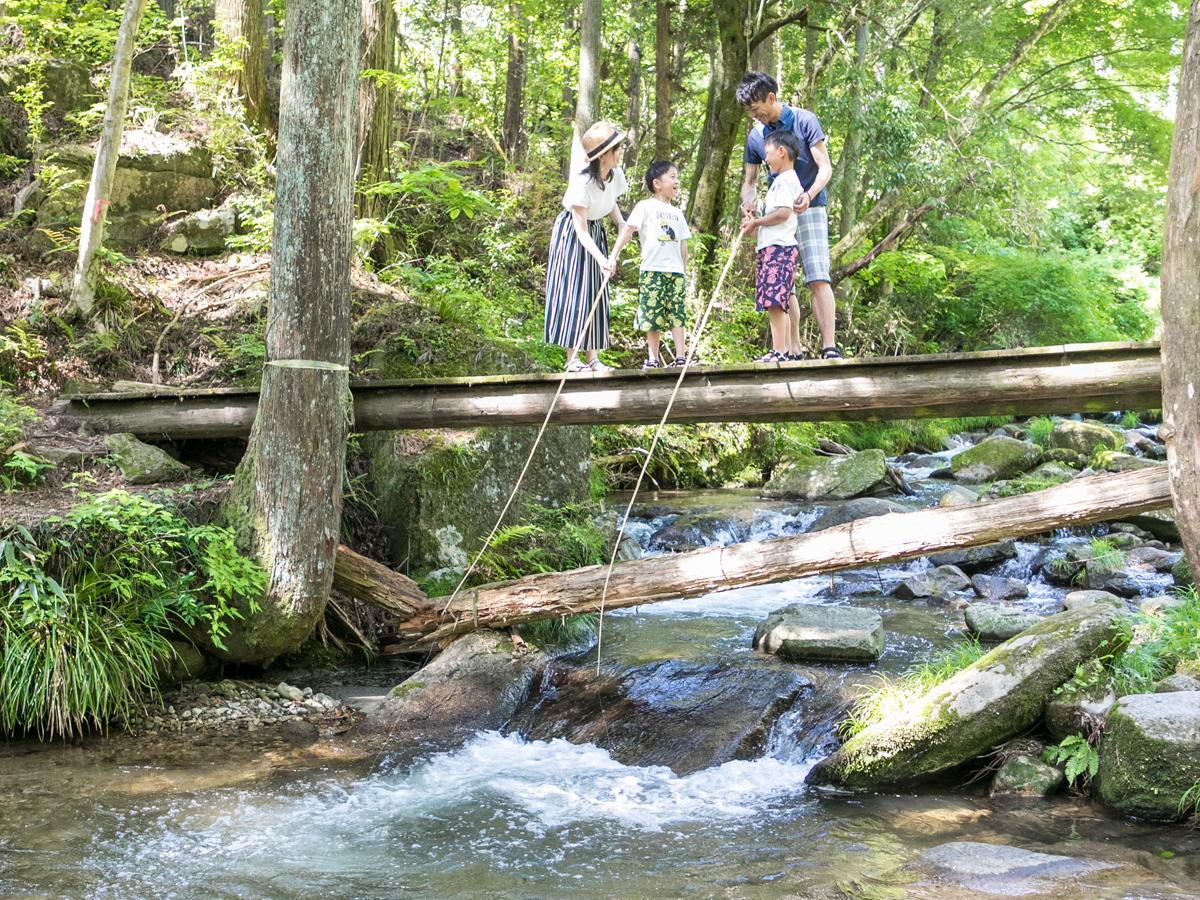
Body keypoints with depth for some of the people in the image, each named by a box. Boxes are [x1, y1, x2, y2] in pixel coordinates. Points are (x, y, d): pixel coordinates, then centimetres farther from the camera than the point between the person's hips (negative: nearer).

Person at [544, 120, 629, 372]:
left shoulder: (616, 175, -11)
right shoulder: (582, 183, -30)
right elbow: (581, 230, -30)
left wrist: (621, 223, -7)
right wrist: (601, 258, -41)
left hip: (596, 233, 7)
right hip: (571, 234, -7)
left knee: (596, 294, 2)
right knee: (574, 292, -9)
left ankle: (592, 357, 3)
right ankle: (572, 359, -8)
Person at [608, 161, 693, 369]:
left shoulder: (677, 213, 18)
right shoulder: (646, 207, 1)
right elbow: (627, 230, -6)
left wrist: (684, 272, 18)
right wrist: (613, 256, -15)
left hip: (675, 271, 4)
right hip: (652, 271, -4)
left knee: (678, 316, -2)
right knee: (652, 317, -1)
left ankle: (681, 357, -3)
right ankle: (652, 359, 6)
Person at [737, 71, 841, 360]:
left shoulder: (804, 121, -5)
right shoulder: (755, 136, 9)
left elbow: (825, 167, -7)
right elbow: (750, 179, 15)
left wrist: (809, 195, -26)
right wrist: (747, 200, -9)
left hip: (809, 208, -5)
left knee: (818, 279, -15)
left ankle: (830, 348, -18)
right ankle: (793, 351, 7)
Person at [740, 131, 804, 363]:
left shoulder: (785, 180, -7)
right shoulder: (786, 180, 26)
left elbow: (783, 213, -20)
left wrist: (755, 222, -8)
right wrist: (755, 222, 14)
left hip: (778, 247, -11)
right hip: (772, 247, 11)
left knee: (774, 300, -16)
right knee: (773, 303, 8)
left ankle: (780, 352, -21)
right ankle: (780, 351, 8)